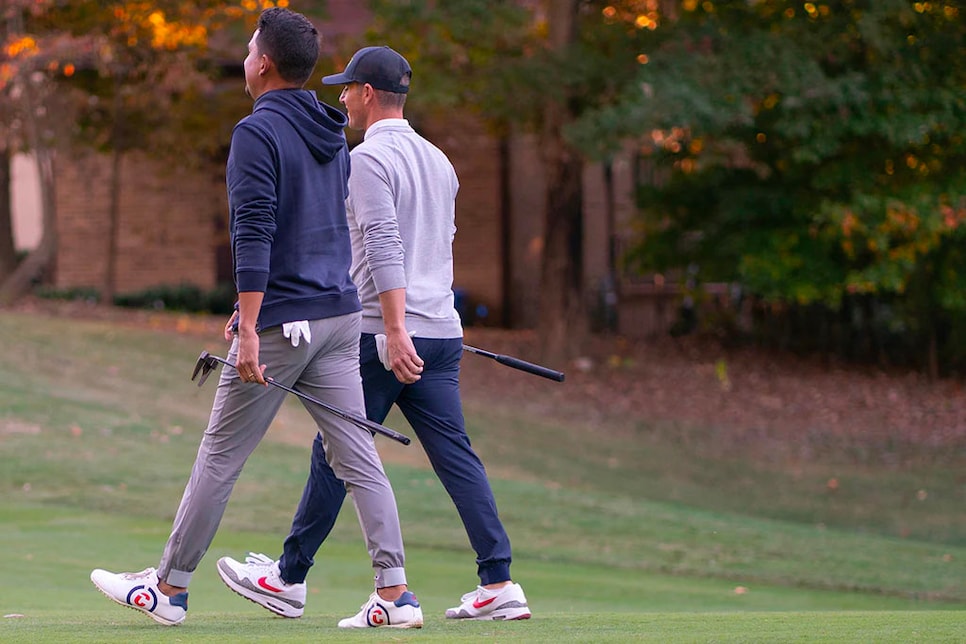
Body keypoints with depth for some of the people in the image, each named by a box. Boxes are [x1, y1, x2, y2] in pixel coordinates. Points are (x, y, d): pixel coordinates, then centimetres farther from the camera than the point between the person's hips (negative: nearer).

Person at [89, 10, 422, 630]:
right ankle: (395, 593, -5)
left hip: (281, 324, -7)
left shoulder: (258, 132, -12)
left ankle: (170, 588, 14)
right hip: (340, 316, 7)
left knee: (221, 456, 4)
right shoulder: (333, 136, 14)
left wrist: (251, 332, -23)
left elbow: (254, 235, -20)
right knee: (358, 459, 3)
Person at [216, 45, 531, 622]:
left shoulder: (369, 158, -8)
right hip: (442, 332, 7)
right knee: (456, 455, 2)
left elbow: (384, 247, -19)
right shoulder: (439, 161, 17)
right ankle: (499, 584, -6)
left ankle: (290, 577, 11)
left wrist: (394, 330, -26)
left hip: (383, 336, -7)